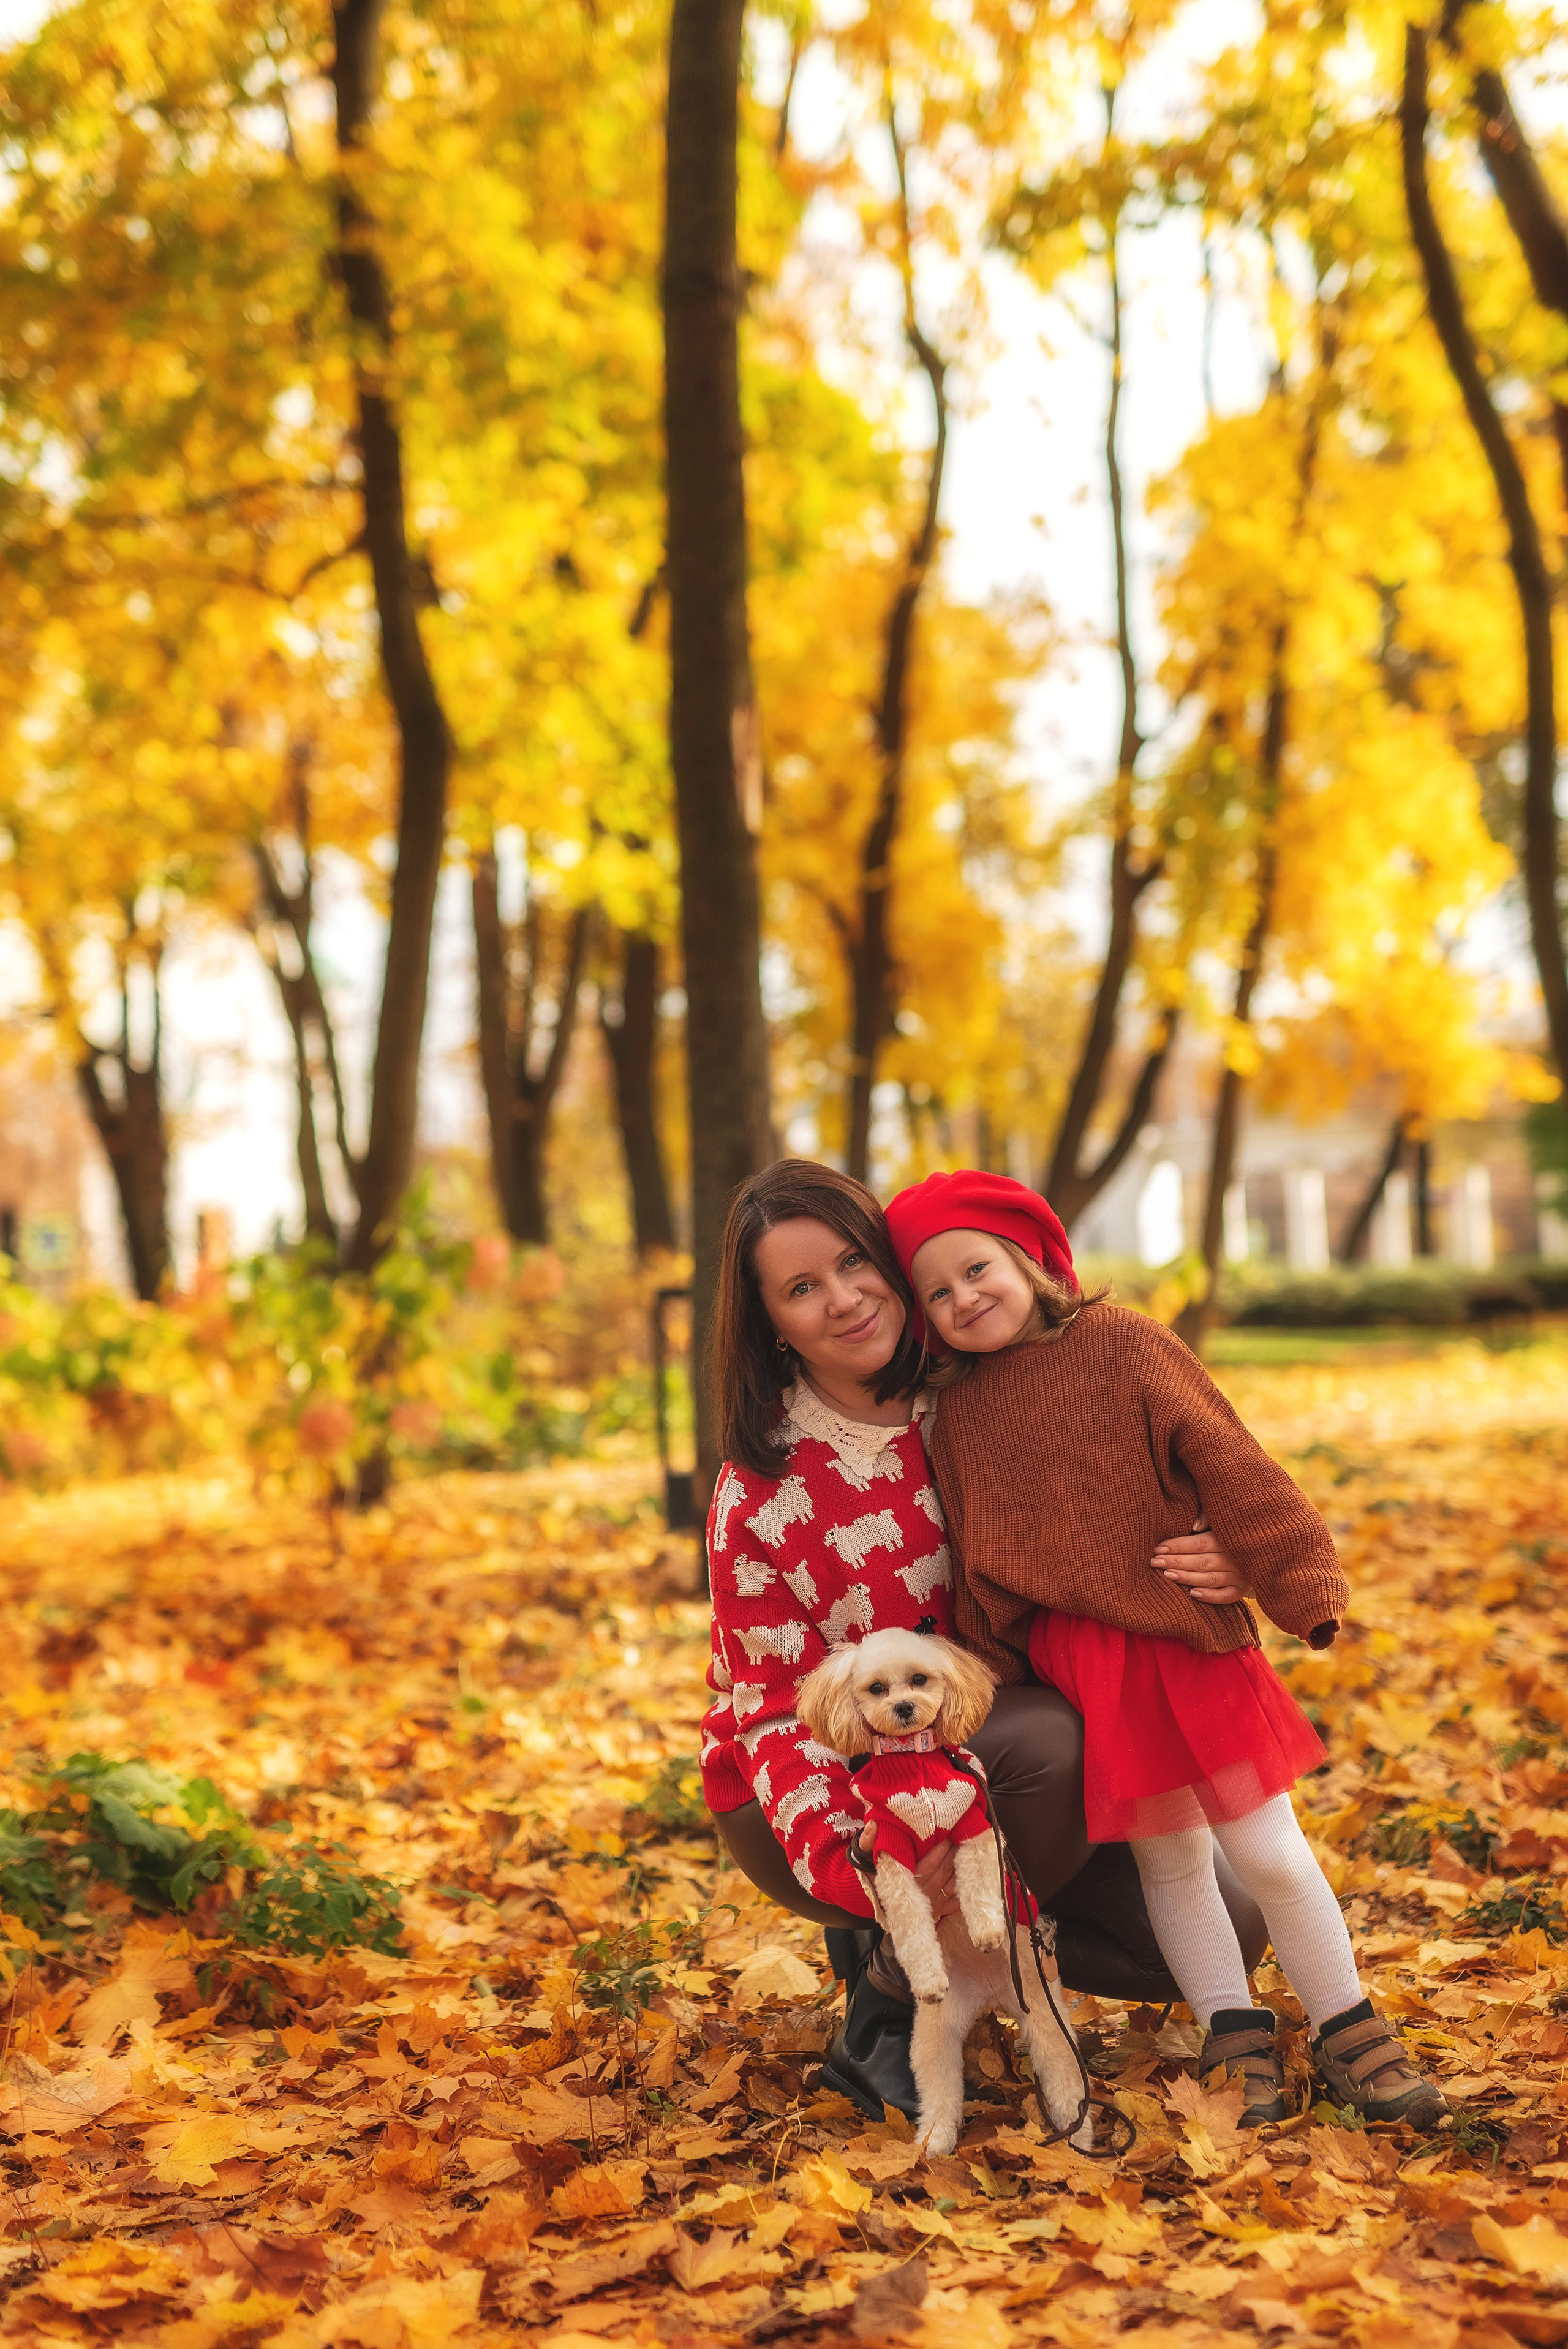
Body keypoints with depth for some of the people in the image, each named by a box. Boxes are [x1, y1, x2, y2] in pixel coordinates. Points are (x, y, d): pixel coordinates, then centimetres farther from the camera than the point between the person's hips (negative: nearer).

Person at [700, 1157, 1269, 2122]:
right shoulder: (759, 1497, -19)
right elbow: (778, 1714, -18)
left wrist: (1218, 1565, -26)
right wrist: (863, 1868, -37)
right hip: (826, 1802, -5)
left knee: (1225, 1925, -4)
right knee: (1050, 1737, -34)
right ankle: (894, 1995, -15)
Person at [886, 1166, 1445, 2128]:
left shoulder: (1123, 1344, -4)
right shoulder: (959, 1415, 5)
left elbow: (1228, 1465, -6)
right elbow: (980, 1568, 11)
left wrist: (1301, 1579, -10)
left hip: (1191, 1641, -2)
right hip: (1080, 1671, 2)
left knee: (1269, 1853, 2)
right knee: (1169, 1860, 8)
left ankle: (1350, 2030, 19)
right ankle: (1238, 2038, 22)